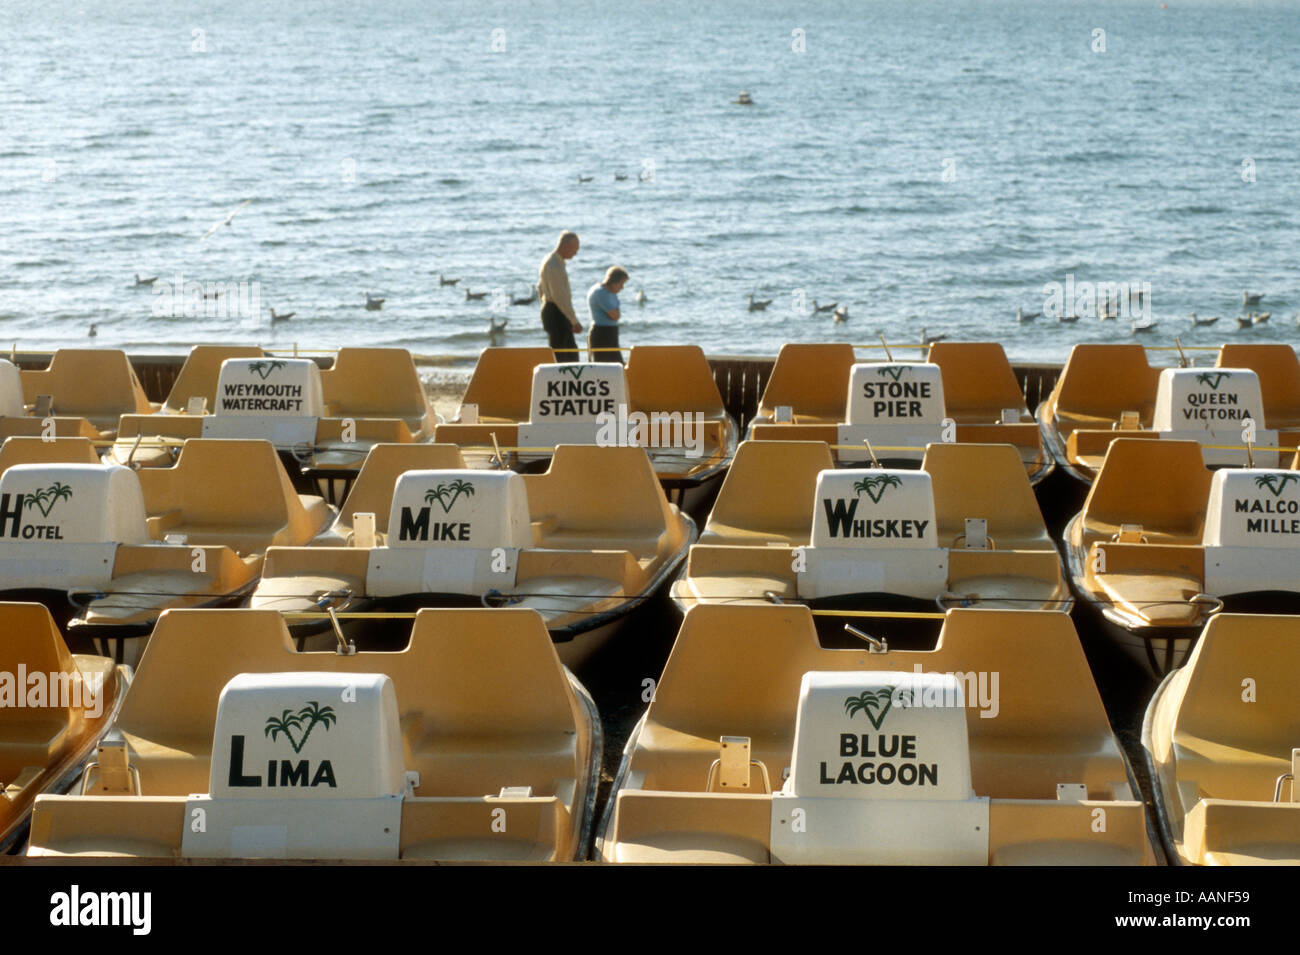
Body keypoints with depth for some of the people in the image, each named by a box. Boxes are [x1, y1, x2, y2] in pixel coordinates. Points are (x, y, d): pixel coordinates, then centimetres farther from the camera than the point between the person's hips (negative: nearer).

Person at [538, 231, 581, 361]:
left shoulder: (548, 261, 12)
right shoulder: (554, 266, -21)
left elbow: (540, 289, 22)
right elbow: (559, 297, -24)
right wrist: (574, 321, -22)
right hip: (557, 315, -11)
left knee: (571, 353, 14)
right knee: (559, 355, -6)